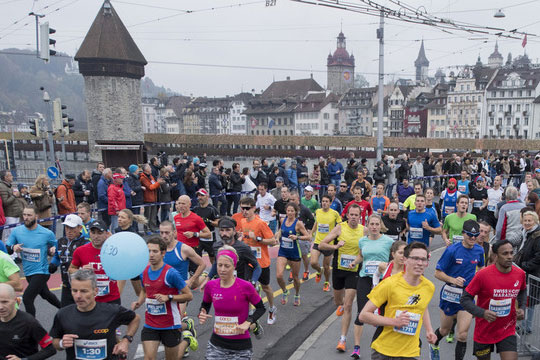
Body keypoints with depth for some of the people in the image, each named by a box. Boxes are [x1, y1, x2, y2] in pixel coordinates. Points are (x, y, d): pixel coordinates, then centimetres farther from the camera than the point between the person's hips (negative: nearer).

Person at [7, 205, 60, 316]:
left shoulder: (47, 233, -13)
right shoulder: (16, 231, -4)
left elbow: (55, 245, 5)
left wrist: (53, 250, -18)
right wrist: (13, 248, -19)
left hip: (41, 271, -5)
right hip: (28, 272, 6)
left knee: (27, 298, -17)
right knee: (45, 294, 25)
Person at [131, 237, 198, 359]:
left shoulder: (171, 273, -18)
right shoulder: (144, 272, 0)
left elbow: (189, 295, -13)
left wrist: (168, 297, -25)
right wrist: (139, 302, 1)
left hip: (170, 325, -4)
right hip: (150, 325, 5)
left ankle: (187, 339, 37)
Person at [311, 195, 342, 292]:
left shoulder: (334, 213, -10)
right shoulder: (317, 211, 1)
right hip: (317, 242, 2)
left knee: (326, 266, 8)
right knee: (313, 263, -14)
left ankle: (327, 283, 36)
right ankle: (319, 271, 22)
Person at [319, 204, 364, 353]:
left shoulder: (364, 230, -4)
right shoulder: (340, 228, -8)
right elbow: (321, 245, -10)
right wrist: (335, 246, -28)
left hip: (353, 271, -1)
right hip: (338, 268, 1)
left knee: (348, 306, -6)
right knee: (337, 300, 20)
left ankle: (343, 339, 2)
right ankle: (341, 305, 58)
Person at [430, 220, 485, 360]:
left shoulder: (479, 250, -1)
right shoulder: (452, 250, -15)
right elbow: (438, 273, -11)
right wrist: (453, 280, -27)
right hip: (450, 294, -2)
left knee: (463, 334, -6)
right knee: (445, 330, 17)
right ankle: (434, 346, 49)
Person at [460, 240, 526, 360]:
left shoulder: (520, 274, -5)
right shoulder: (482, 275, -19)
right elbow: (465, 299, -14)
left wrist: (522, 308, 3)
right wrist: (482, 313, -28)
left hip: (508, 331, 2)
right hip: (484, 331, -2)